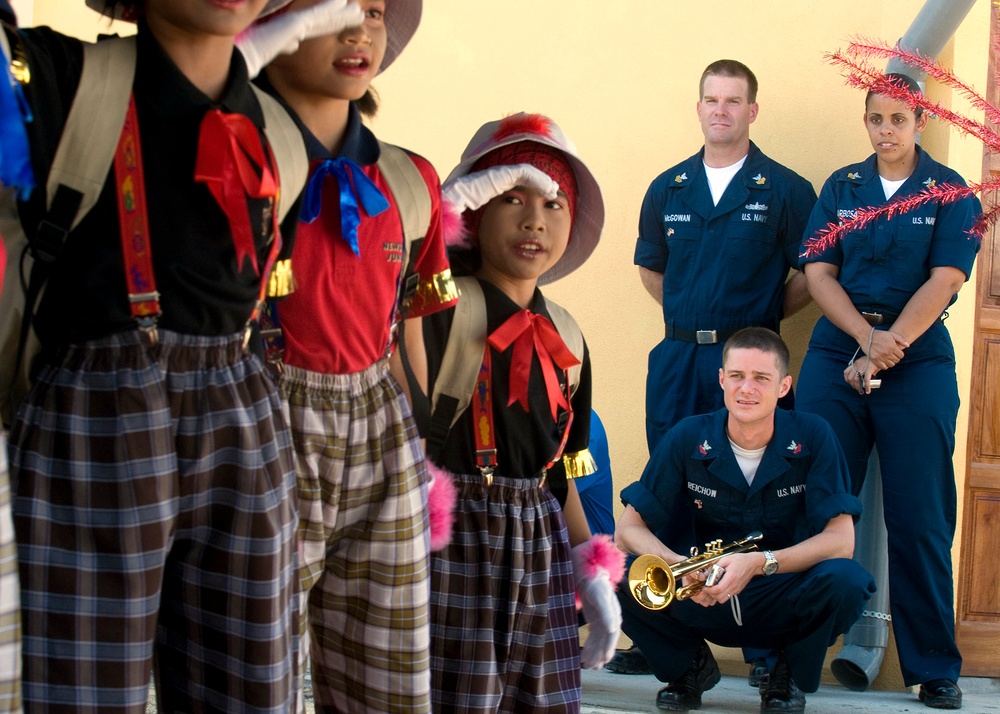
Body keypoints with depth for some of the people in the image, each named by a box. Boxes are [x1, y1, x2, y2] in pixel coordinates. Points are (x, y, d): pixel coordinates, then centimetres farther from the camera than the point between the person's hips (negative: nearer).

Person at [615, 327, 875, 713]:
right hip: (707, 602, 1)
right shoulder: (688, 439, -9)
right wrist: (681, 566, -30)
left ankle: (789, 675, -1)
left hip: (786, 606, -1)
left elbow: (840, 540, -17)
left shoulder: (812, 438, -12)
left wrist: (761, 562, -32)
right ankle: (690, 665, 6)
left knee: (845, 579, -33)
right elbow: (628, 529, -9)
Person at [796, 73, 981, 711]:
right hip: (836, 355, 2)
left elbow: (945, 280, -6)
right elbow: (818, 273, 3)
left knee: (920, 520, -2)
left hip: (919, 358, -2)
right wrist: (866, 337, -13)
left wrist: (889, 347, -15)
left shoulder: (950, 192, 4)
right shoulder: (841, 188, 11)